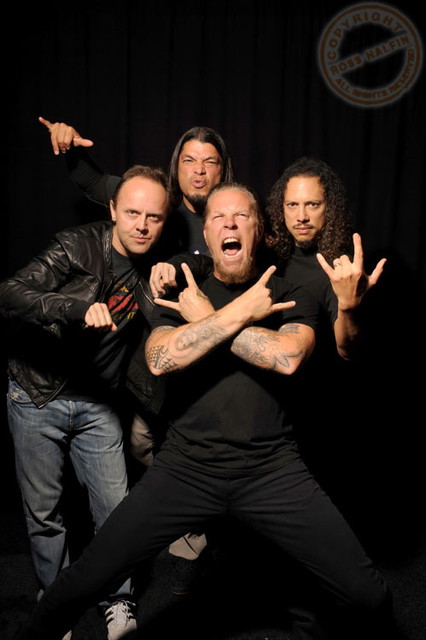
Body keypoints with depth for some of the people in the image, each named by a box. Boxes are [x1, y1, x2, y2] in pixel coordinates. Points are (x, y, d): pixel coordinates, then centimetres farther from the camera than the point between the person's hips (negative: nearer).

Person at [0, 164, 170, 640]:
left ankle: (118, 601, 27)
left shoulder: (156, 269, -2)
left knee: (116, 506, 4)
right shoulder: (75, 248, -17)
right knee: (43, 511, 10)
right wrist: (79, 308, -42)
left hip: (97, 404, 3)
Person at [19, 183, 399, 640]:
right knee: (82, 582, -1)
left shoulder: (290, 296, 5)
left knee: (368, 596, -3)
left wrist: (206, 317, -8)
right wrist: (238, 312, -14)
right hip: (186, 467, 1)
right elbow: (160, 359, -13)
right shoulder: (180, 297, 7)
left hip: (272, 469, 0)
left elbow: (287, 357, -16)